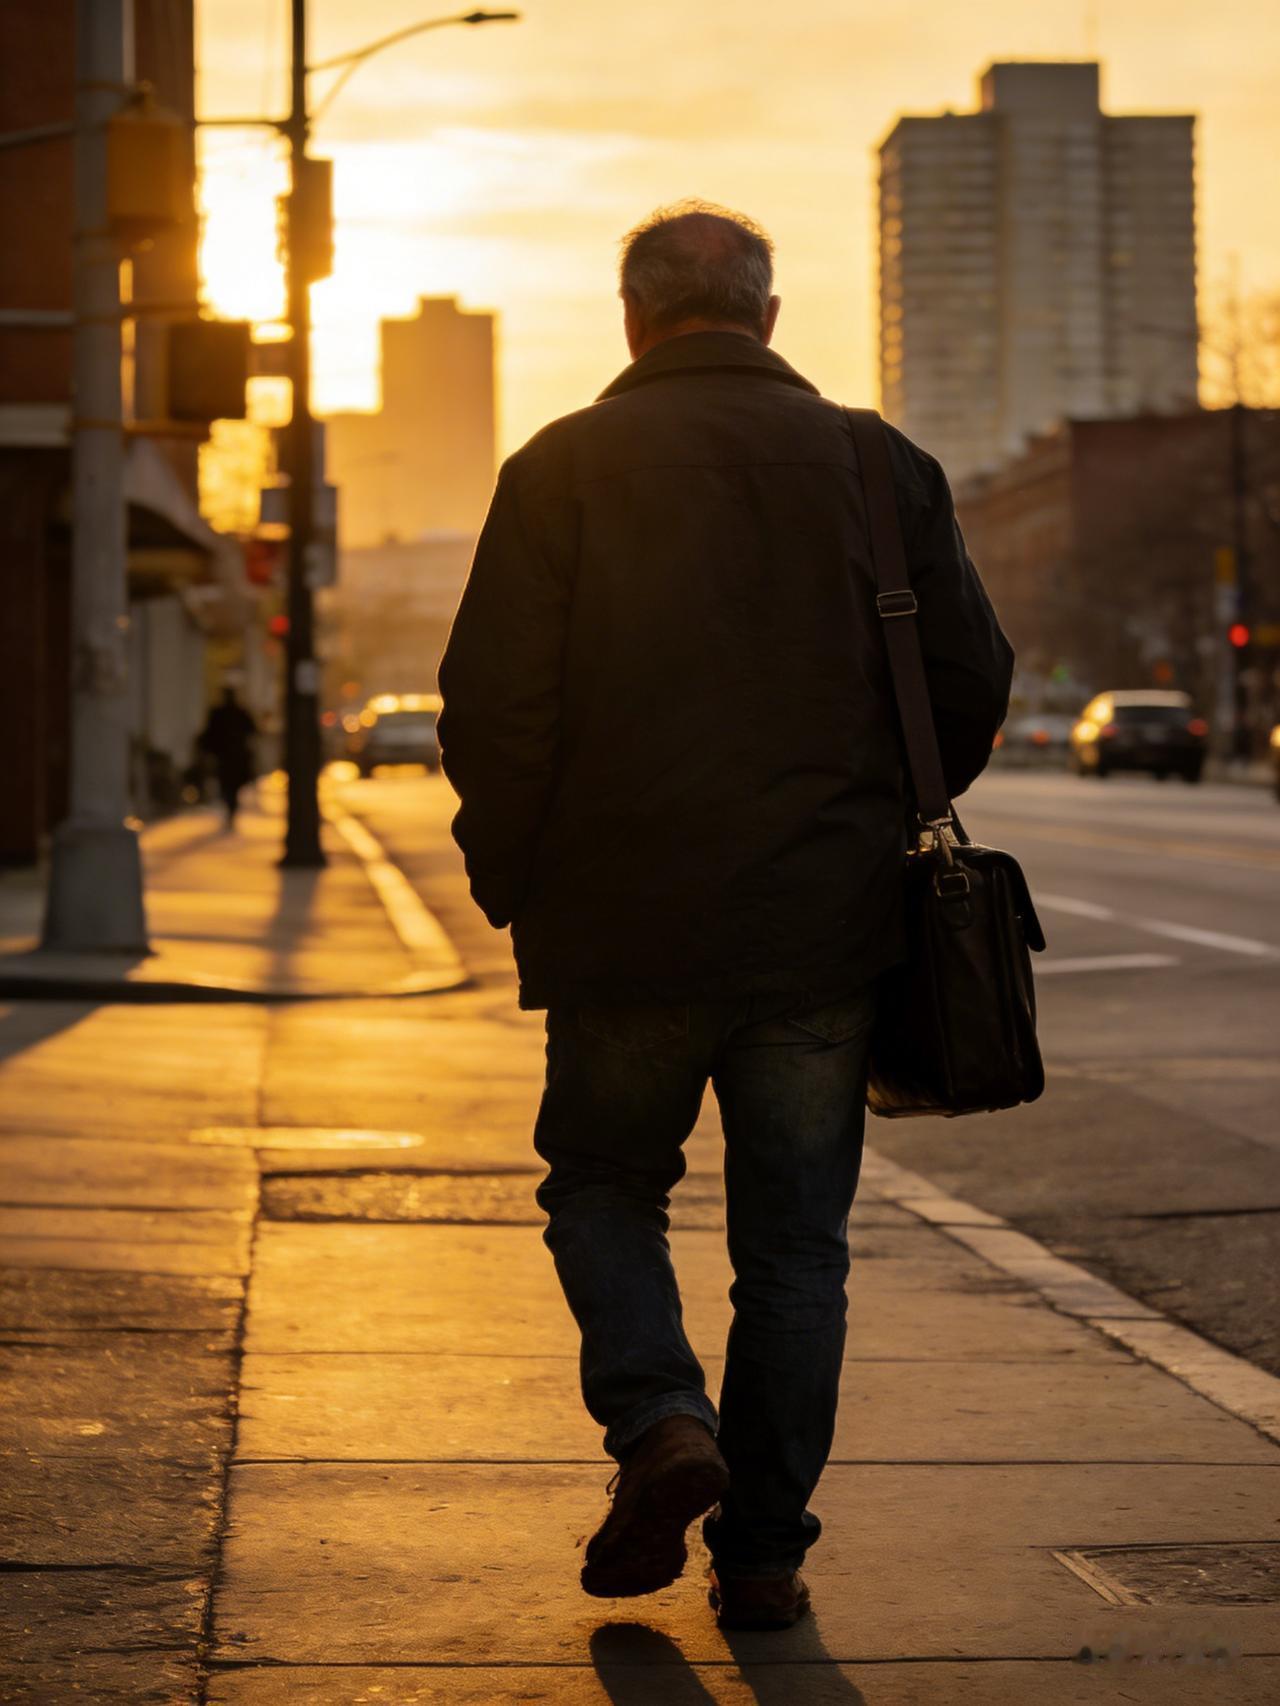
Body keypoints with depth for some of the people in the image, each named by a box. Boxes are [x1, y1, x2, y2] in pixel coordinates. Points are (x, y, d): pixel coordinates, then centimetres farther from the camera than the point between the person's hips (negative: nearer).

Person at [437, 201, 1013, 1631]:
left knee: (605, 1188, 18)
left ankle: (659, 1420, -5)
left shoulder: (562, 468, -2)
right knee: (794, 1244, 10)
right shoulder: (879, 466, 4)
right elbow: (971, 682, 5)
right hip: (822, 926, 2)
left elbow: (493, 700, -8)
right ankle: (763, 1551, 11)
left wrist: (507, 875, 6)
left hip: (627, 924, -1)